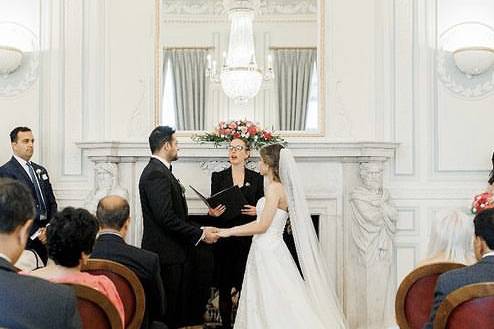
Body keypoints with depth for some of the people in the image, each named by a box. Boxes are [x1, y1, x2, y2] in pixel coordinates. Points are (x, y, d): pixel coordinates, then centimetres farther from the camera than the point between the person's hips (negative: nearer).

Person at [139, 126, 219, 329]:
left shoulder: (159, 171, 16)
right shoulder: (157, 175, -16)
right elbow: (167, 218, -23)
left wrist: (198, 230, 9)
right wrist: (200, 234, -16)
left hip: (171, 253, 10)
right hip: (166, 255, -10)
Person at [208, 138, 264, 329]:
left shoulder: (256, 178, 7)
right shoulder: (218, 177, 7)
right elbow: (212, 208, 7)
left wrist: (257, 211, -13)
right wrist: (212, 212, -15)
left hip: (247, 240, 0)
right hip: (224, 240, 1)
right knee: (224, 287, 4)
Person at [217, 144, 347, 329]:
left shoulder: (275, 188, -15)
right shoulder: (278, 187, 13)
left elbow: (262, 226, -17)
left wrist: (229, 231, -9)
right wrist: (230, 230, 17)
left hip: (268, 253, -9)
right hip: (266, 250, 9)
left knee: (273, 310, -4)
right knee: (263, 308, 12)